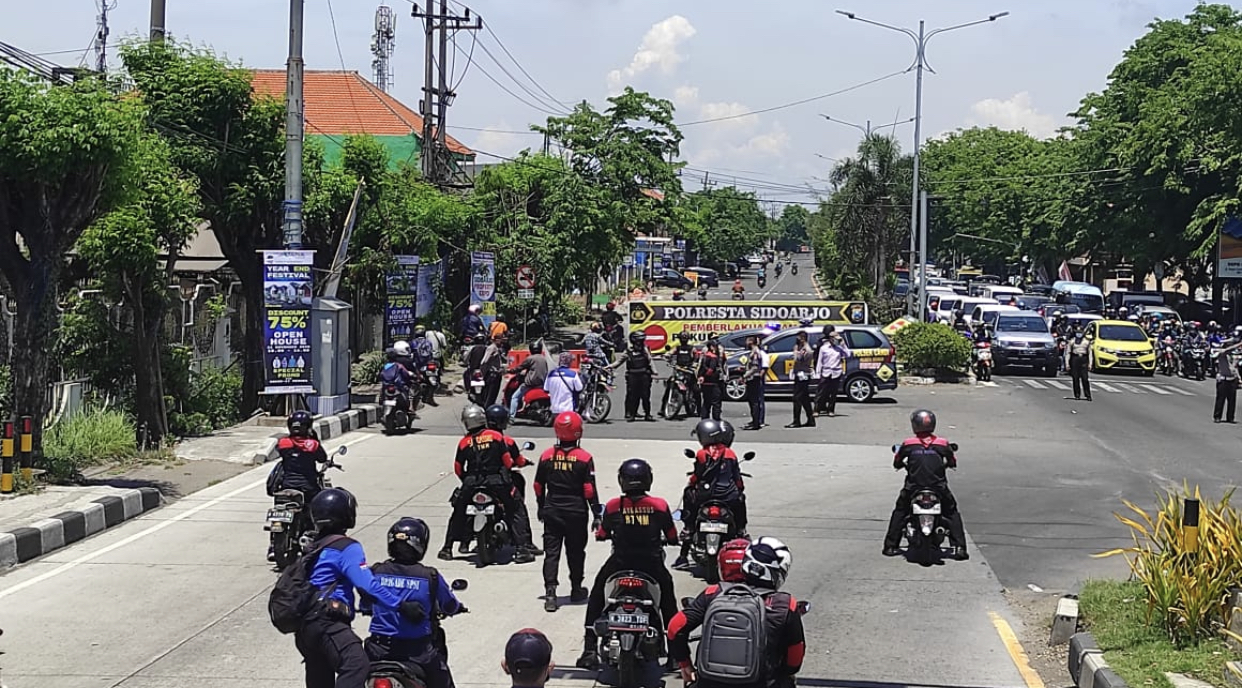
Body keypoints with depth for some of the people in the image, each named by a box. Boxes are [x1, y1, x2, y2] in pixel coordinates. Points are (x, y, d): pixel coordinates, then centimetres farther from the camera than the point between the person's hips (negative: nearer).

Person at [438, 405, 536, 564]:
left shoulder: (464, 443, 3)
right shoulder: (496, 436, 0)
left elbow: (458, 468, 7)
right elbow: (508, 460, -1)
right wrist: (507, 475, 17)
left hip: (471, 484, 1)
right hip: (497, 483, -1)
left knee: (458, 512, 20)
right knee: (515, 511, 8)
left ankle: (447, 548, 20)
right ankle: (523, 548, -4)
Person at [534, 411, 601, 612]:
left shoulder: (546, 456, -1)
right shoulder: (584, 458, -9)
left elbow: (538, 486, 7)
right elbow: (590, 490, -9)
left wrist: (541, 508, 21)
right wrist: (597, 514, -1)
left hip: (552, 511, 1)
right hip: (577, 512, -1)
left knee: (551, 552, 1)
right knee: (576, 552, 13)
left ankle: (550, 593, -11)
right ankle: (576, 590, 24)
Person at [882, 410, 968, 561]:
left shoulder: (908, 444, -2)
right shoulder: (942, 443, -2)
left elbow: (897, 462, 9)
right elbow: (953, 462, 9)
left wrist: (905, 465, 32)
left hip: (913, 488, 0)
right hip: (939, 489, 0)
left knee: (899, 513, 22)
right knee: (952, 513, 18)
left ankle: (890, 546, 20)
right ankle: (959, 547, 6)